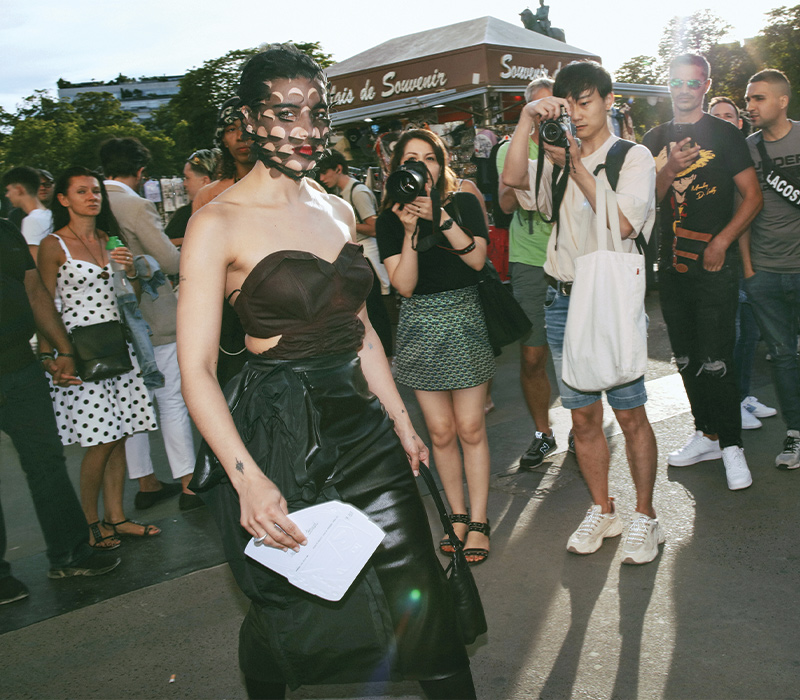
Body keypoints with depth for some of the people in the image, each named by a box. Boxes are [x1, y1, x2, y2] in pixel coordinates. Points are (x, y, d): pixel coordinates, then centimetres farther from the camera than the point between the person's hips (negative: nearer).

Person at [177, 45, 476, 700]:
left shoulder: (339, 211, 9)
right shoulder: (219, 222, -10)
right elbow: (196, 368, -15)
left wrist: (400, 421, 16)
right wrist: (248, 478, -25)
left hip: (359, 421, 5)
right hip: (278, 433, -5)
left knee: (415, 590, 7)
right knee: (295, 610, 10)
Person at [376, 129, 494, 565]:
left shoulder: (464, 203, 2)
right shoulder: (390, 219, 1)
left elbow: (477, 258, -12)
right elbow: (404, 285, -8)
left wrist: (440, 216, -19)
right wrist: (411, 232, -18)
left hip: (463, 318, -1)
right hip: (419, 325, 1)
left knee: (470, 428, -1)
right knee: (441, 432, 4)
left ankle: (478, 521, 11)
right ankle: (457, 515, 20)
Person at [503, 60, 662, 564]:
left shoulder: (634, 157, 2)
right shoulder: (559, 158, 15)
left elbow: (623, 223, -13)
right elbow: (513, 178, -4)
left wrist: (578, 167, -14)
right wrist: (528, 120, -9)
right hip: (563, 300, 4)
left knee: (630, 413, 0)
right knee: (583, 415, 10)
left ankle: (645, 517, 16)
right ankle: (602, 511, 25)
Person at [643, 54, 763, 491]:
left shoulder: (725, 135, 0)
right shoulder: (655, 139, 12)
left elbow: (752, 197, -2)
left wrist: (721, 242, -12)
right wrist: (669, 169, -12)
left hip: (714, 266, -5)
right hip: (672, 265, 5)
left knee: (715, 361, -7)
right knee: (686, 359, 12)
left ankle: (731, 445, 8)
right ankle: (707, 435, 27)